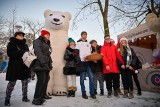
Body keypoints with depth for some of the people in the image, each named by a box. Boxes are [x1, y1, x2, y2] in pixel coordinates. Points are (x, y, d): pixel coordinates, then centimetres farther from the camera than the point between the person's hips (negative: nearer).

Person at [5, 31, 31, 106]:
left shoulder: (25, 45, 17)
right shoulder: (11, 43, 2)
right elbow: (9, 53, -11)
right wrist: (21, 53, -21)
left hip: (24, 66, 5)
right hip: (14, 66, -5)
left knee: (25, 82, 8)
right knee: (12, 83, -2)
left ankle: (25, 97, 22)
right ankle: (7, 99, 13)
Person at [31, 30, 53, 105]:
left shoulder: (47, 44, 25)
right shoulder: (38, 41, -2)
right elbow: (38, 52, -16)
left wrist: (50, 63, 16)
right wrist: (43, 62, -23)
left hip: (46, 65, 9)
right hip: (40, 65, -9)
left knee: (46, 80, 11)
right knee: (41, 80, -14)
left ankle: (43, 95, 26)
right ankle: (36, 98, -6)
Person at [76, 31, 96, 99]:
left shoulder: (88, 44, 23)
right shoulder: (78, 43, 10)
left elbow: (90, 52, 20)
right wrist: (82, 59, -14)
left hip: (88, 61, 3)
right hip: (82, 62, -3)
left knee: (91, 77, -5)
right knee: (82, 78, -1)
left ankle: (92, 93, 2)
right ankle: (83, 93, 6)